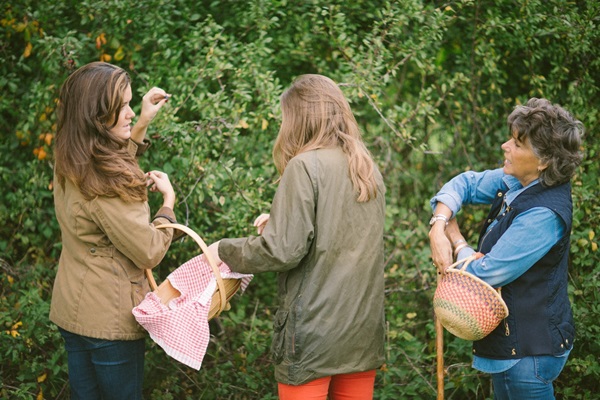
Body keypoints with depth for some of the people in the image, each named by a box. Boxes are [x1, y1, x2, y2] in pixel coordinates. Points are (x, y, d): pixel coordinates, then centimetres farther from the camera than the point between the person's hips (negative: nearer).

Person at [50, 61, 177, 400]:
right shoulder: (105, 184, -27)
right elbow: (149, 253, -21)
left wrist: (143, 124, 15)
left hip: (71, 309, 8)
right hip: (109, 318, -8)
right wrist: (168, 201, -6)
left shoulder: (70, 164, 0)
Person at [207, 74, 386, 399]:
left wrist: (225, 251, -1)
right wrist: (281, 222, 19)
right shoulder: (369, 170, 9)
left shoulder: (305, 166, -11)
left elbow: (283, 250, -16)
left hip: (314, 334, -7)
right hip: (364, 331, 7)